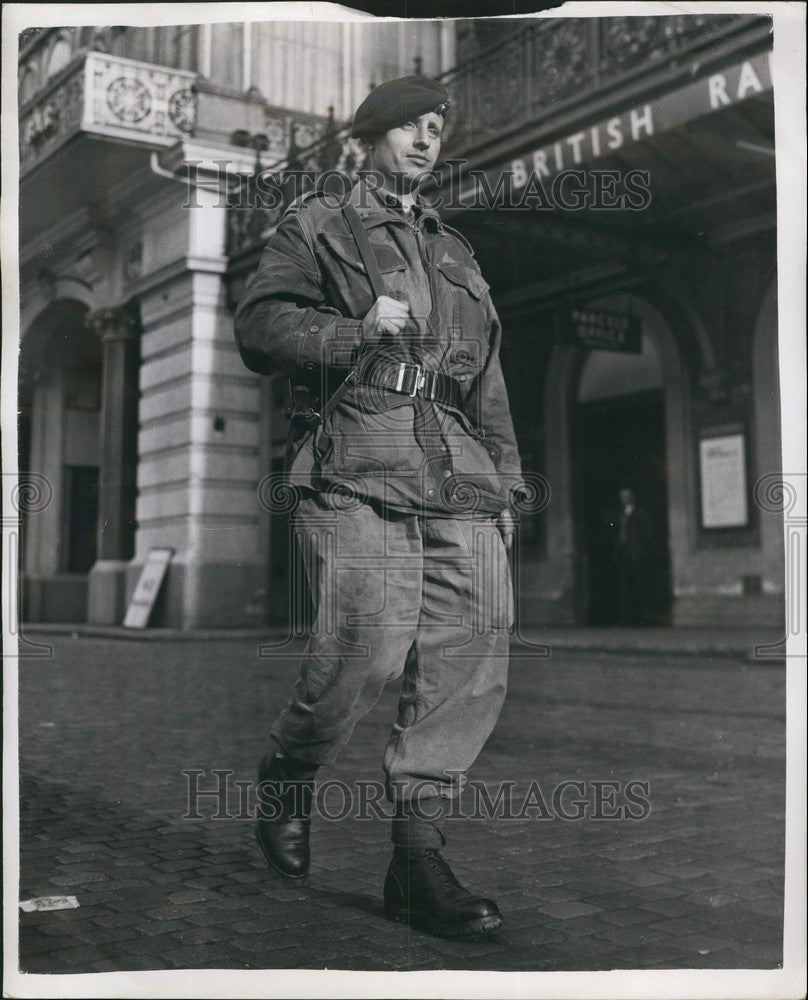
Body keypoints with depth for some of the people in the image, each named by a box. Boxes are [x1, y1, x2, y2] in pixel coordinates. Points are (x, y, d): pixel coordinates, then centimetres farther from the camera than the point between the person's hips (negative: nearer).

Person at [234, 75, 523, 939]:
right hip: (357, 475, -5)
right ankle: (284, 790, 14)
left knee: (473, 660, -6)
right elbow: (259, 328, 3)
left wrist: (504, 483, 21)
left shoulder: (456, 253, 31)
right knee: (365, 653, -16)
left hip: (460, 483, 6)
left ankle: (417, 857, 2)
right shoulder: (315, 227, 15)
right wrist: (357, 332, -10)